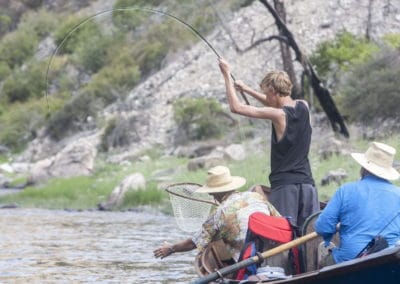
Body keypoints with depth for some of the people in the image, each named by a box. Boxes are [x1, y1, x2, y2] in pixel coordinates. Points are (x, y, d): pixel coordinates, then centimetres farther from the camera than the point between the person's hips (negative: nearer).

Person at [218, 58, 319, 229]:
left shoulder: (278, 115, -12)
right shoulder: (304, 107, 6)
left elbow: (236, 107, -9)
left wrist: (227, 75, 1)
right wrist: (247, 90, 31)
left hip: (284, 185, -6)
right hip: (307, 183, 6)